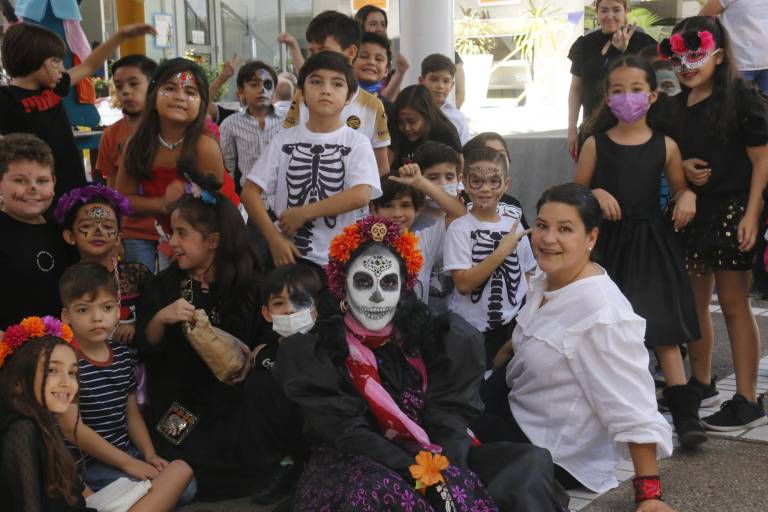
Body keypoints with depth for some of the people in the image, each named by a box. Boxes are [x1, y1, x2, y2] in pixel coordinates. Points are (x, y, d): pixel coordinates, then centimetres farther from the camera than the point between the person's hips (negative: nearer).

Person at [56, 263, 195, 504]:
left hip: (127, 450, 7)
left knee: (186, 487, -3)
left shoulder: (122, 354, 7)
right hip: (88, 464, -7)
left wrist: (149, 454, -1)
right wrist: (127, 463, -16)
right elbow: (72, 428, -18)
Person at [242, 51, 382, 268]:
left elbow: (360, 196, -18)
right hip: (287, 254, 2)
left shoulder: (357, 142, -3)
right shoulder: (284, 139, 3)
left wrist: (302, 213, -15)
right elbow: (250, 192, 0)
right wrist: (274, 239, -11)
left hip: (337, 259, -2)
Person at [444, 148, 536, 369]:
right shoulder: (459, 228, -10)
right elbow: (463, 284, -18)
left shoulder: (514, 226, 3)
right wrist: (502, 251, -19)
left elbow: (527, 278, 11)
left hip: (511, 327, 4)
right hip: (469, 330, -4)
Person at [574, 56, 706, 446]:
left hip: (652, 242, -1)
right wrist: (597, 194, -13)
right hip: (608, 242, 1)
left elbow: (680, 187, 12)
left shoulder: (665, 146, 1)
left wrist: (687, 197, -9)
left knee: (663, 325, -3)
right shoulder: (596, 144, 0)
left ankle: (685, 411, 0)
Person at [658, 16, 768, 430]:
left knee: (733, 304, -3)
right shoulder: (676, 106, 9)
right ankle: (700, 383, 29)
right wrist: (683, 166, -4)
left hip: (730, 209, -6)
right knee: (694, 301, 13)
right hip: (690, 209, 7)